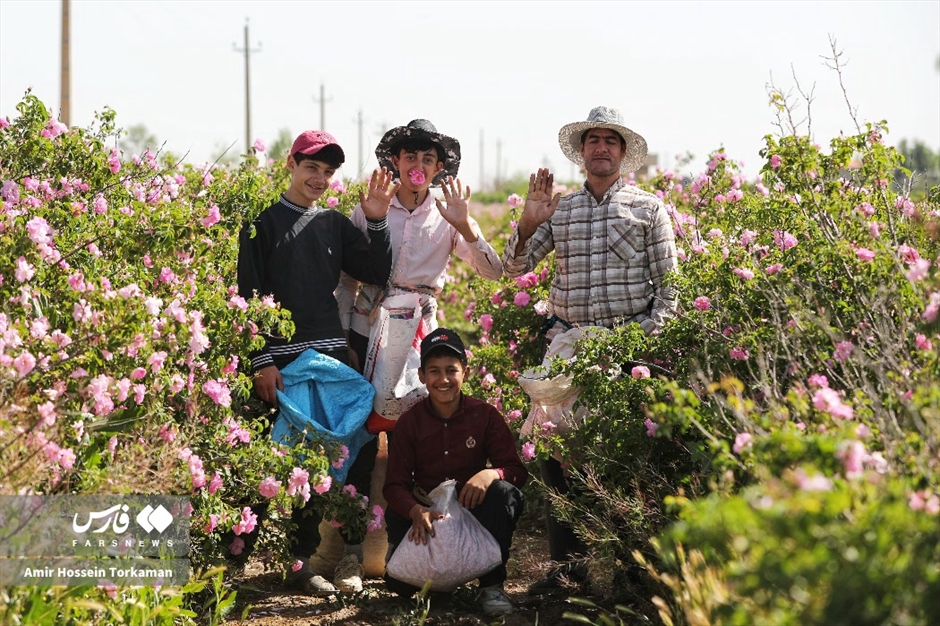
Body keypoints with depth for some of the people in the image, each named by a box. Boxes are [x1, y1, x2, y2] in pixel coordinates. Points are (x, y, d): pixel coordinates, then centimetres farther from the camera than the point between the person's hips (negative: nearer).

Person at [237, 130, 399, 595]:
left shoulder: (335, 224, 14)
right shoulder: (263, 224, 2)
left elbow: (377, 274, 8)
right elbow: (250, 296, -3)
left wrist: (377, 222, -4)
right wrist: (262, 361, -11)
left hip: (333, 354, 4)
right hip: (283, 360, -4)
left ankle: (350, 555, 7)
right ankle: (302, 561, 8)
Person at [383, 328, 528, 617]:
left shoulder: (485, 415, -5)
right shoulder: (410, 422, -4)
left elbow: (516, 470, -8)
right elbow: (395, 485, -10)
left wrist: (491, 474, -33)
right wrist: (415, 511, -33)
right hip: (426, 515, -1)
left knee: (506, 493, -32)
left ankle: (492, 585, -20)